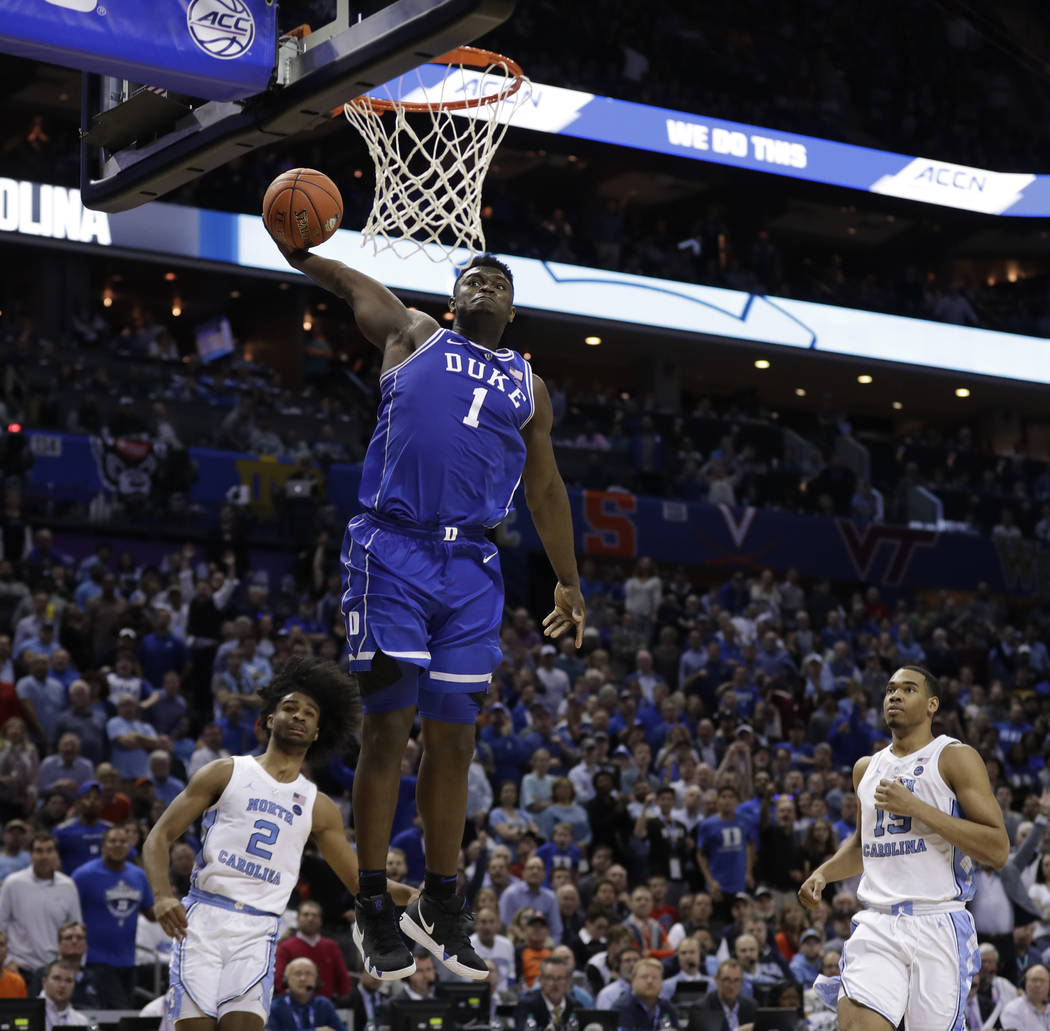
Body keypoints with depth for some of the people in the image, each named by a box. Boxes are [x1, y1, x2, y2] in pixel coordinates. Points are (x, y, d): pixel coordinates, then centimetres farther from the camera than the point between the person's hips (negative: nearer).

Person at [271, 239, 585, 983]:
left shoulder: (529, 386, 20)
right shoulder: (416, 337, 14)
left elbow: (545, 488, 24)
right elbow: (353, 285, 9)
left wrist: (569, 581, 22)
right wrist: (293, 247, -9)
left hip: (471, 568, 4)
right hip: (392, 552, -3)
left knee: (454, 740, 6)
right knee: (388, 731, -4)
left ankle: (441, 907, 16)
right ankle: (374, 910, 2)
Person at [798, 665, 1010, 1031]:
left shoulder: (956, 758, -2)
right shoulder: (866, 768, 17)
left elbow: (998, 850, -11)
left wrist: (918, 809, -15)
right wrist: (823, 873, 14)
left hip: (938, 927, -4)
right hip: (877, 924, 4)